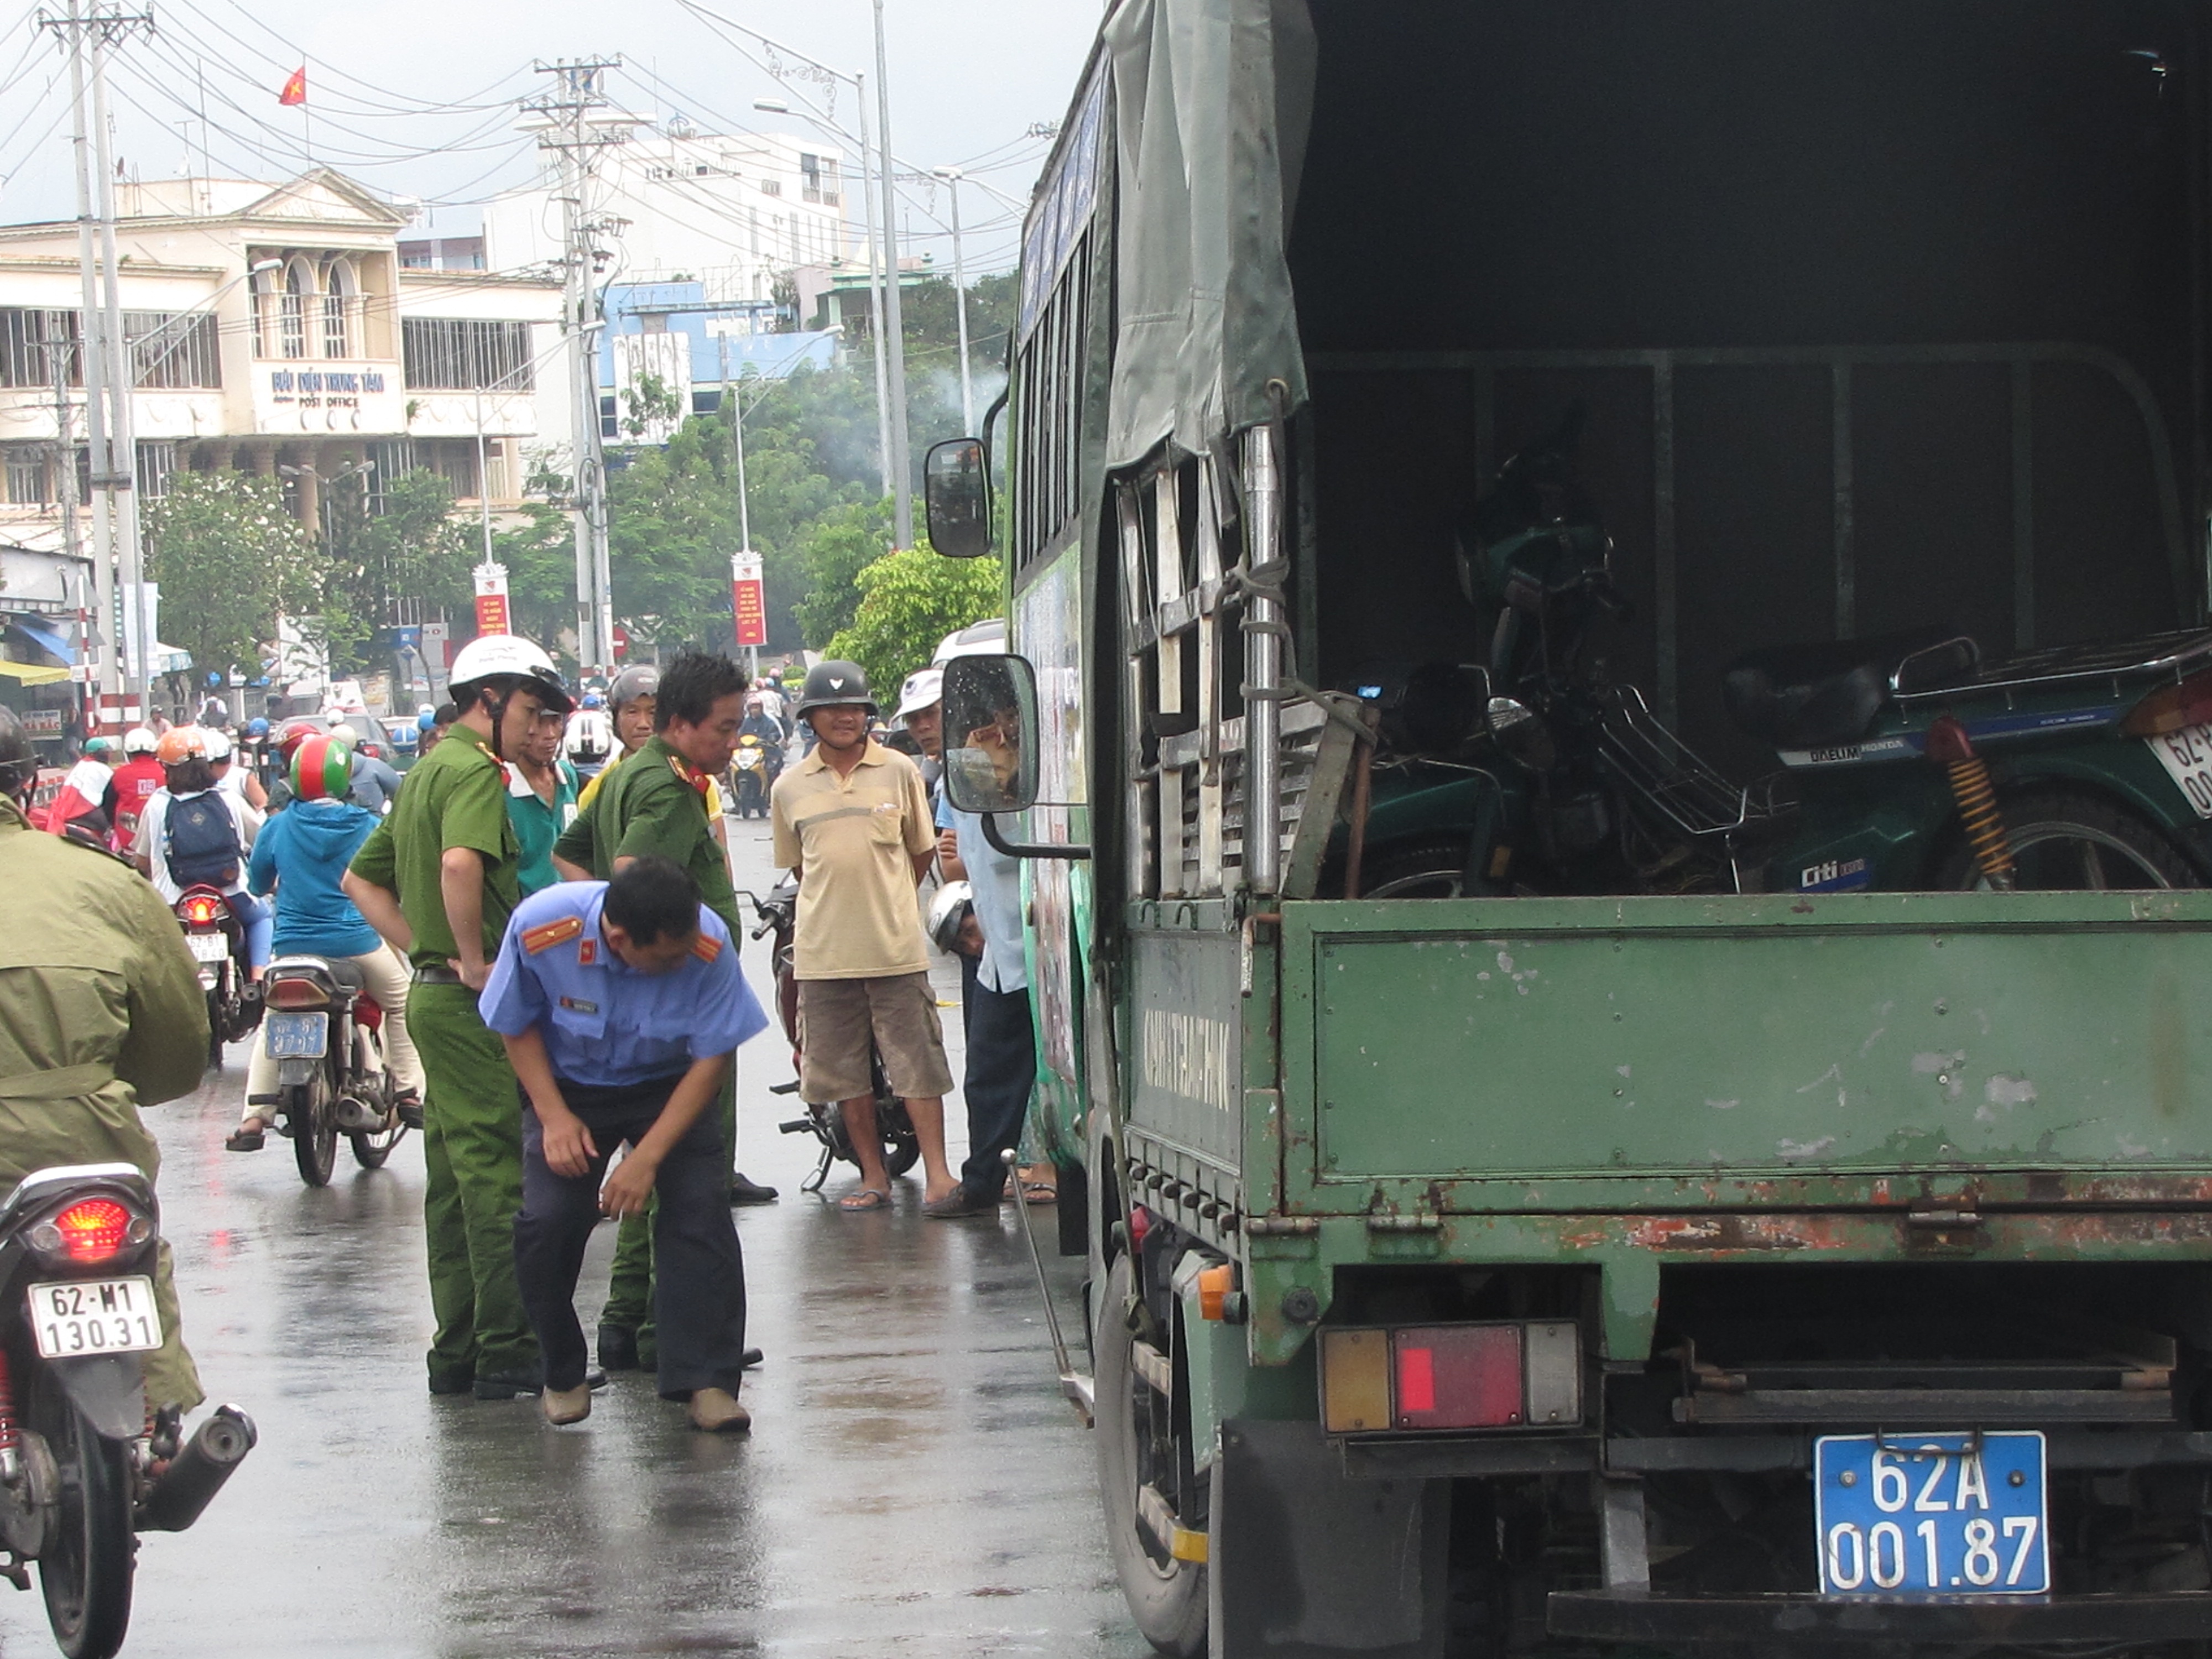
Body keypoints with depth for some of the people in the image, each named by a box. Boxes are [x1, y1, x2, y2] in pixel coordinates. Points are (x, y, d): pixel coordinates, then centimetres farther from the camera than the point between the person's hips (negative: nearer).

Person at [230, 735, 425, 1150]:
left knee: (272, 1023, 18)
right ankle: (410, 1094, 16)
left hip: (293, 943, 1)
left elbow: (258, 884, 11)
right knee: (400, 1005, 22)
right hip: (357, 941, -1)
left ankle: (255, 1117, 5)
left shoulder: (277, 827, -1)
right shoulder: (367, 826, -4)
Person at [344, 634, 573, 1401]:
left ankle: (458, 1351, 17)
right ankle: (507, 1351, -7)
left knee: (455, 1177, 13)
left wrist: (422, 952, 14)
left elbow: (362, 878, 25)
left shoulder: (426, 770, 18)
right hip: (474, 1002, -10)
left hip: (434, 991, 10)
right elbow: (461, 862, -32)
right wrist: (472, 961, -22)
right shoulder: (473, 770, -13)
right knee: (499, 1173, -8)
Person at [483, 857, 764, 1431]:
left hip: (670, 1087, 0)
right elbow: (516, 1025, -8)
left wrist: (648, 1156, -22)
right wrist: (554, 1117, -17)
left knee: (698, 1208, -20)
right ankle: (562, 1376, 4)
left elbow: (713, 1057, -17)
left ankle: (706, 1382, -14)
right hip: (568, 1086, 0)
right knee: (547, 1220, -17)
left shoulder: (708, 945, -29)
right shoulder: (540, 929, -28)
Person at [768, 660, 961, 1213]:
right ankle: (874, 1176, 15)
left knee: (918, 1064, -4)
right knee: (845, 1070, 6)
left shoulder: (899, 772, 4)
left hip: (896, 950, -2)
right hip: (824, 953, 2)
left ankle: (938, 1175, -2)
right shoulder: (789, 788, 7)